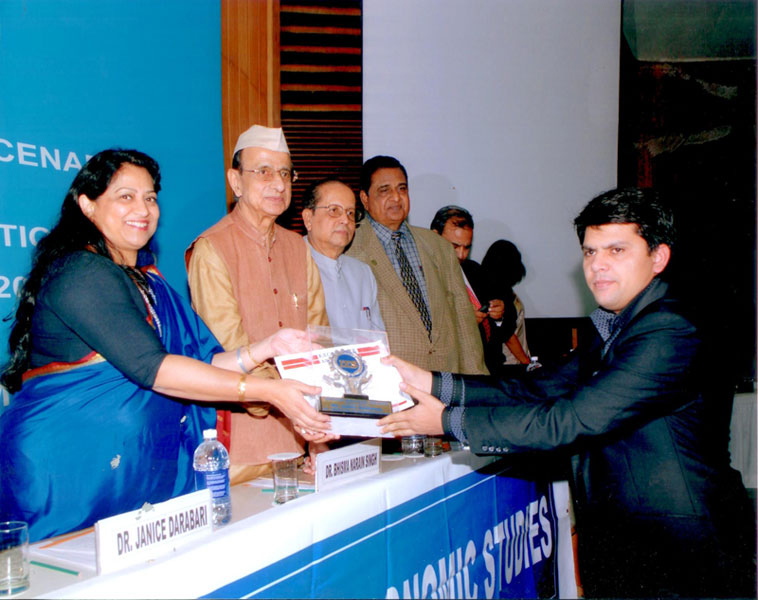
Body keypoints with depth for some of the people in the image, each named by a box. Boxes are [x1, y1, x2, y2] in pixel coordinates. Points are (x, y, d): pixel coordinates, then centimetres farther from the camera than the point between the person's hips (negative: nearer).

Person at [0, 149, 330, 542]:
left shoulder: (146, 280, 13)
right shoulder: (82, 273, -13)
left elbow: (199, 364, 8)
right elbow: (150, 368, -22)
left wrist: (267, 348, -6)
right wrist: (266, 391, -24)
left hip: (141, 464, 7)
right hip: (70, 463, -7)